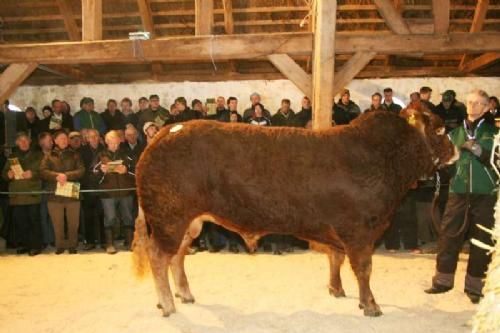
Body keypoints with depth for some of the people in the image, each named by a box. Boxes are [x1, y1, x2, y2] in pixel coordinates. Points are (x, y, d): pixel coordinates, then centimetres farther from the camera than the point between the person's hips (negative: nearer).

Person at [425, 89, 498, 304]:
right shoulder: (456, 133, 11)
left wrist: (477, 149, -19)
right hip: (458, 191, 2)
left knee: (481, 240, 3)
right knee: (448, 235, 2)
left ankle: (474, 285, 15)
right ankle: (443, 279, 14)